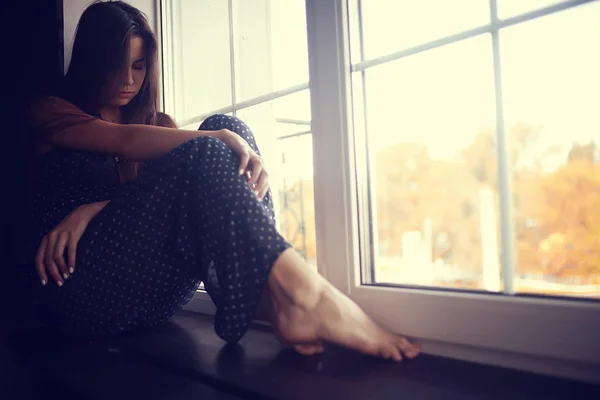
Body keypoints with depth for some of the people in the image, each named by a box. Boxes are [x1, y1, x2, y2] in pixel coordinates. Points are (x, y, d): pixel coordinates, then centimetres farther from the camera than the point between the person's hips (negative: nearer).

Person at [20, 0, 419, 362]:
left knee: (229, 130, -15)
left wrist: (94, 210, -14)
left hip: (155, 296, 4)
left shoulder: (157, 123, 23)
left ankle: (271, 299, -31)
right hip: (83, 288, -4)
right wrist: (220, 139, -23)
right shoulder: (49, 112, 11)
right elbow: (126, 142, -11)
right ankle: (299, 290, -39)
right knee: (203, 156, -25)